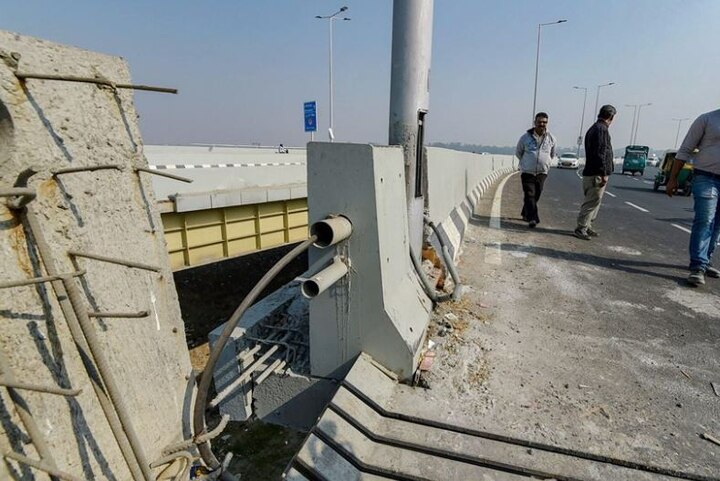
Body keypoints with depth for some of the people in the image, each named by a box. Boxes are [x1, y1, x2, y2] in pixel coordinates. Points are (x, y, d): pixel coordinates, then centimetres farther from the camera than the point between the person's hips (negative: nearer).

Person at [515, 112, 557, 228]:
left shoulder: (551, 139, 4)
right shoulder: (526, 137, -3)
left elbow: (552, 154, 22)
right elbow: (518, 152, 13)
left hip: (542, 172, 3)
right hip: (527, 171, -3)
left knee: (536, 195, 8)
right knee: (529, 194, -14)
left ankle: (525, 214, 26)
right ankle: (532, 218, -19)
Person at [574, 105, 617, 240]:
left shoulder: (592, 129, 19)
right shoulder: (602, 129, -12)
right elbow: (600, 153, -20)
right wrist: (604, 174, -20)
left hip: (590, 172, 10)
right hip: (597, 174, -10)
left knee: (592, 202, 14)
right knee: (592, 202, -7)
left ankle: (587, 226, 20)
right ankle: (581, 228, -5)